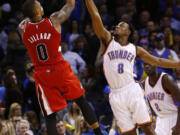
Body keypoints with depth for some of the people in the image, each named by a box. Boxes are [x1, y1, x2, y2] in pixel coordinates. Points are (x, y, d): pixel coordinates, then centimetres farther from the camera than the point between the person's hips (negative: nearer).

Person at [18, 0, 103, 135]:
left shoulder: (23, 28, -4)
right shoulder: (54, 21, -9)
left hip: (42, 75, 1)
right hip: (60, 69, -1)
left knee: (50, 116, 3)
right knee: (82, 102, 17)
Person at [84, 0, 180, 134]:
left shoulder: (135, 49, 15)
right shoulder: (108, 40, 11)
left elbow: (158, 61, 18)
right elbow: (95, 16, 2)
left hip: (132, 89, 0)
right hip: (116, 94, 0)